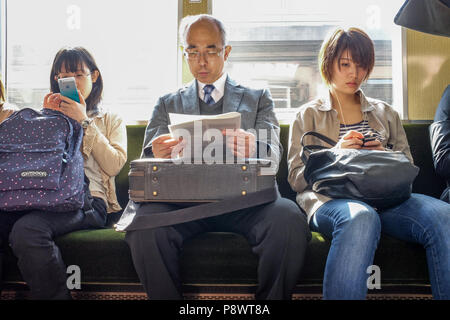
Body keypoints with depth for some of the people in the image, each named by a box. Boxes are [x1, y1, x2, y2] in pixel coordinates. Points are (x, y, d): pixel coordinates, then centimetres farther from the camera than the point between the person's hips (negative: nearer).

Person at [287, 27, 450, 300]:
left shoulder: (385, 113, 27)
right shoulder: (309, 115, 17)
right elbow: (297, 177, 7)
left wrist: (384, 156, -2)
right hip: (329, 198, -3)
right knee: (361, 217, -41)